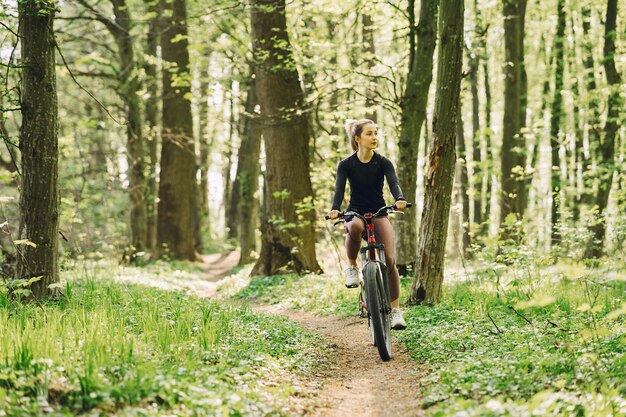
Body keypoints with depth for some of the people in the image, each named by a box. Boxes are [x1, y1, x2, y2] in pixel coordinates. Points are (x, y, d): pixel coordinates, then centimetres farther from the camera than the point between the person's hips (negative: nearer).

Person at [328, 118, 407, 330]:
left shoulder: (383, 163, -4)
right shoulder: (346, 164, -6)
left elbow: (393, 183, -19)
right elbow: (339, 188, -18)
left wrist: (400, 199, -42)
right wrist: (335, 209, -39)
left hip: (379, 213, 1)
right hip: (355, 213, -1)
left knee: (389, 259, -16)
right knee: (355, 227, -40)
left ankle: (395, 310, -7)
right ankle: (352, 267, -15)